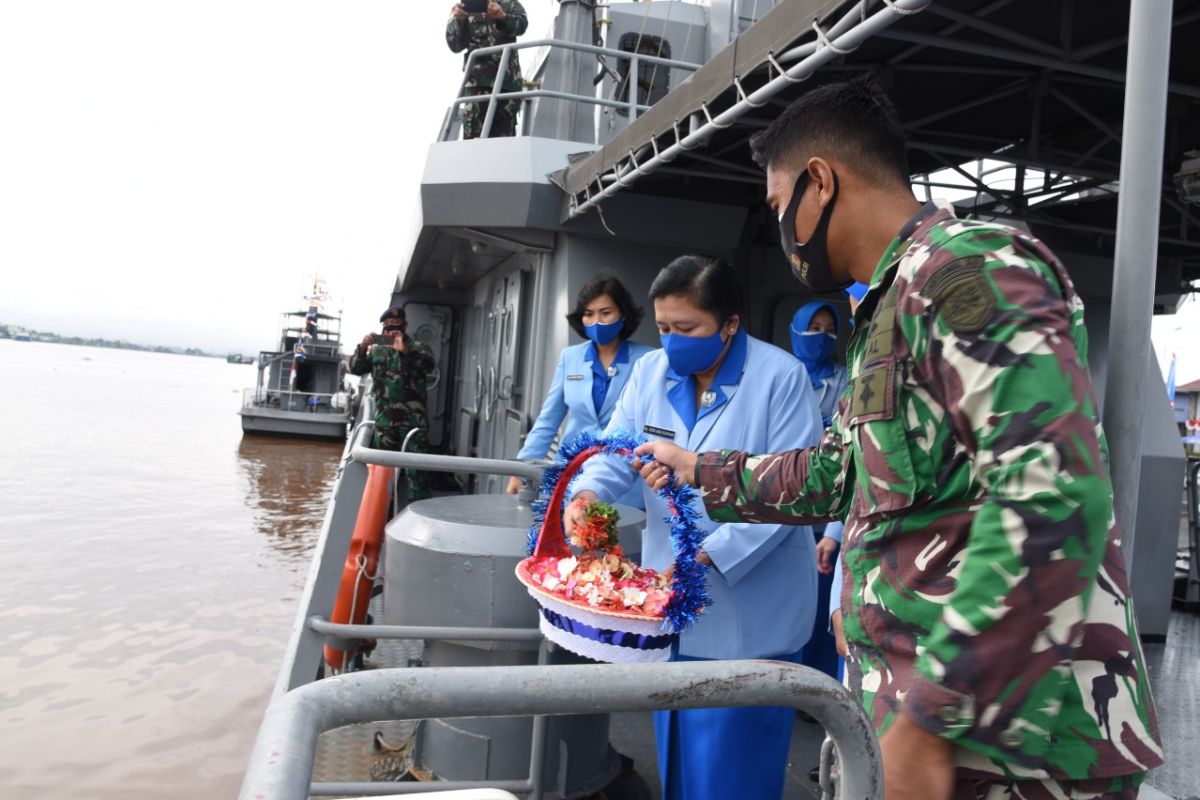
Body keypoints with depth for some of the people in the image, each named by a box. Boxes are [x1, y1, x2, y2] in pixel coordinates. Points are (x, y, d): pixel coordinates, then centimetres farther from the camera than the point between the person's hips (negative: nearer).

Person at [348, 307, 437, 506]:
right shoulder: (376, 349, 14)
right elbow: (356, 368, 7)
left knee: (415, 465, -8)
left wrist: (405, 350, -28)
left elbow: (429, 364, -16)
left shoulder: (417, 347, 4)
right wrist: (362, 348, -11)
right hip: (384, 418, 4)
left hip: (412, 418, -4)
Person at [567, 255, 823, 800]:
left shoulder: (781, 377, -15)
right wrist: (588, 492, -22)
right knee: (678, 747, 21)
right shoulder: (651, 371, 1)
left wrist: (709, 555, -27)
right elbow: (617, 449, 1)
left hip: (751, 610, -5)